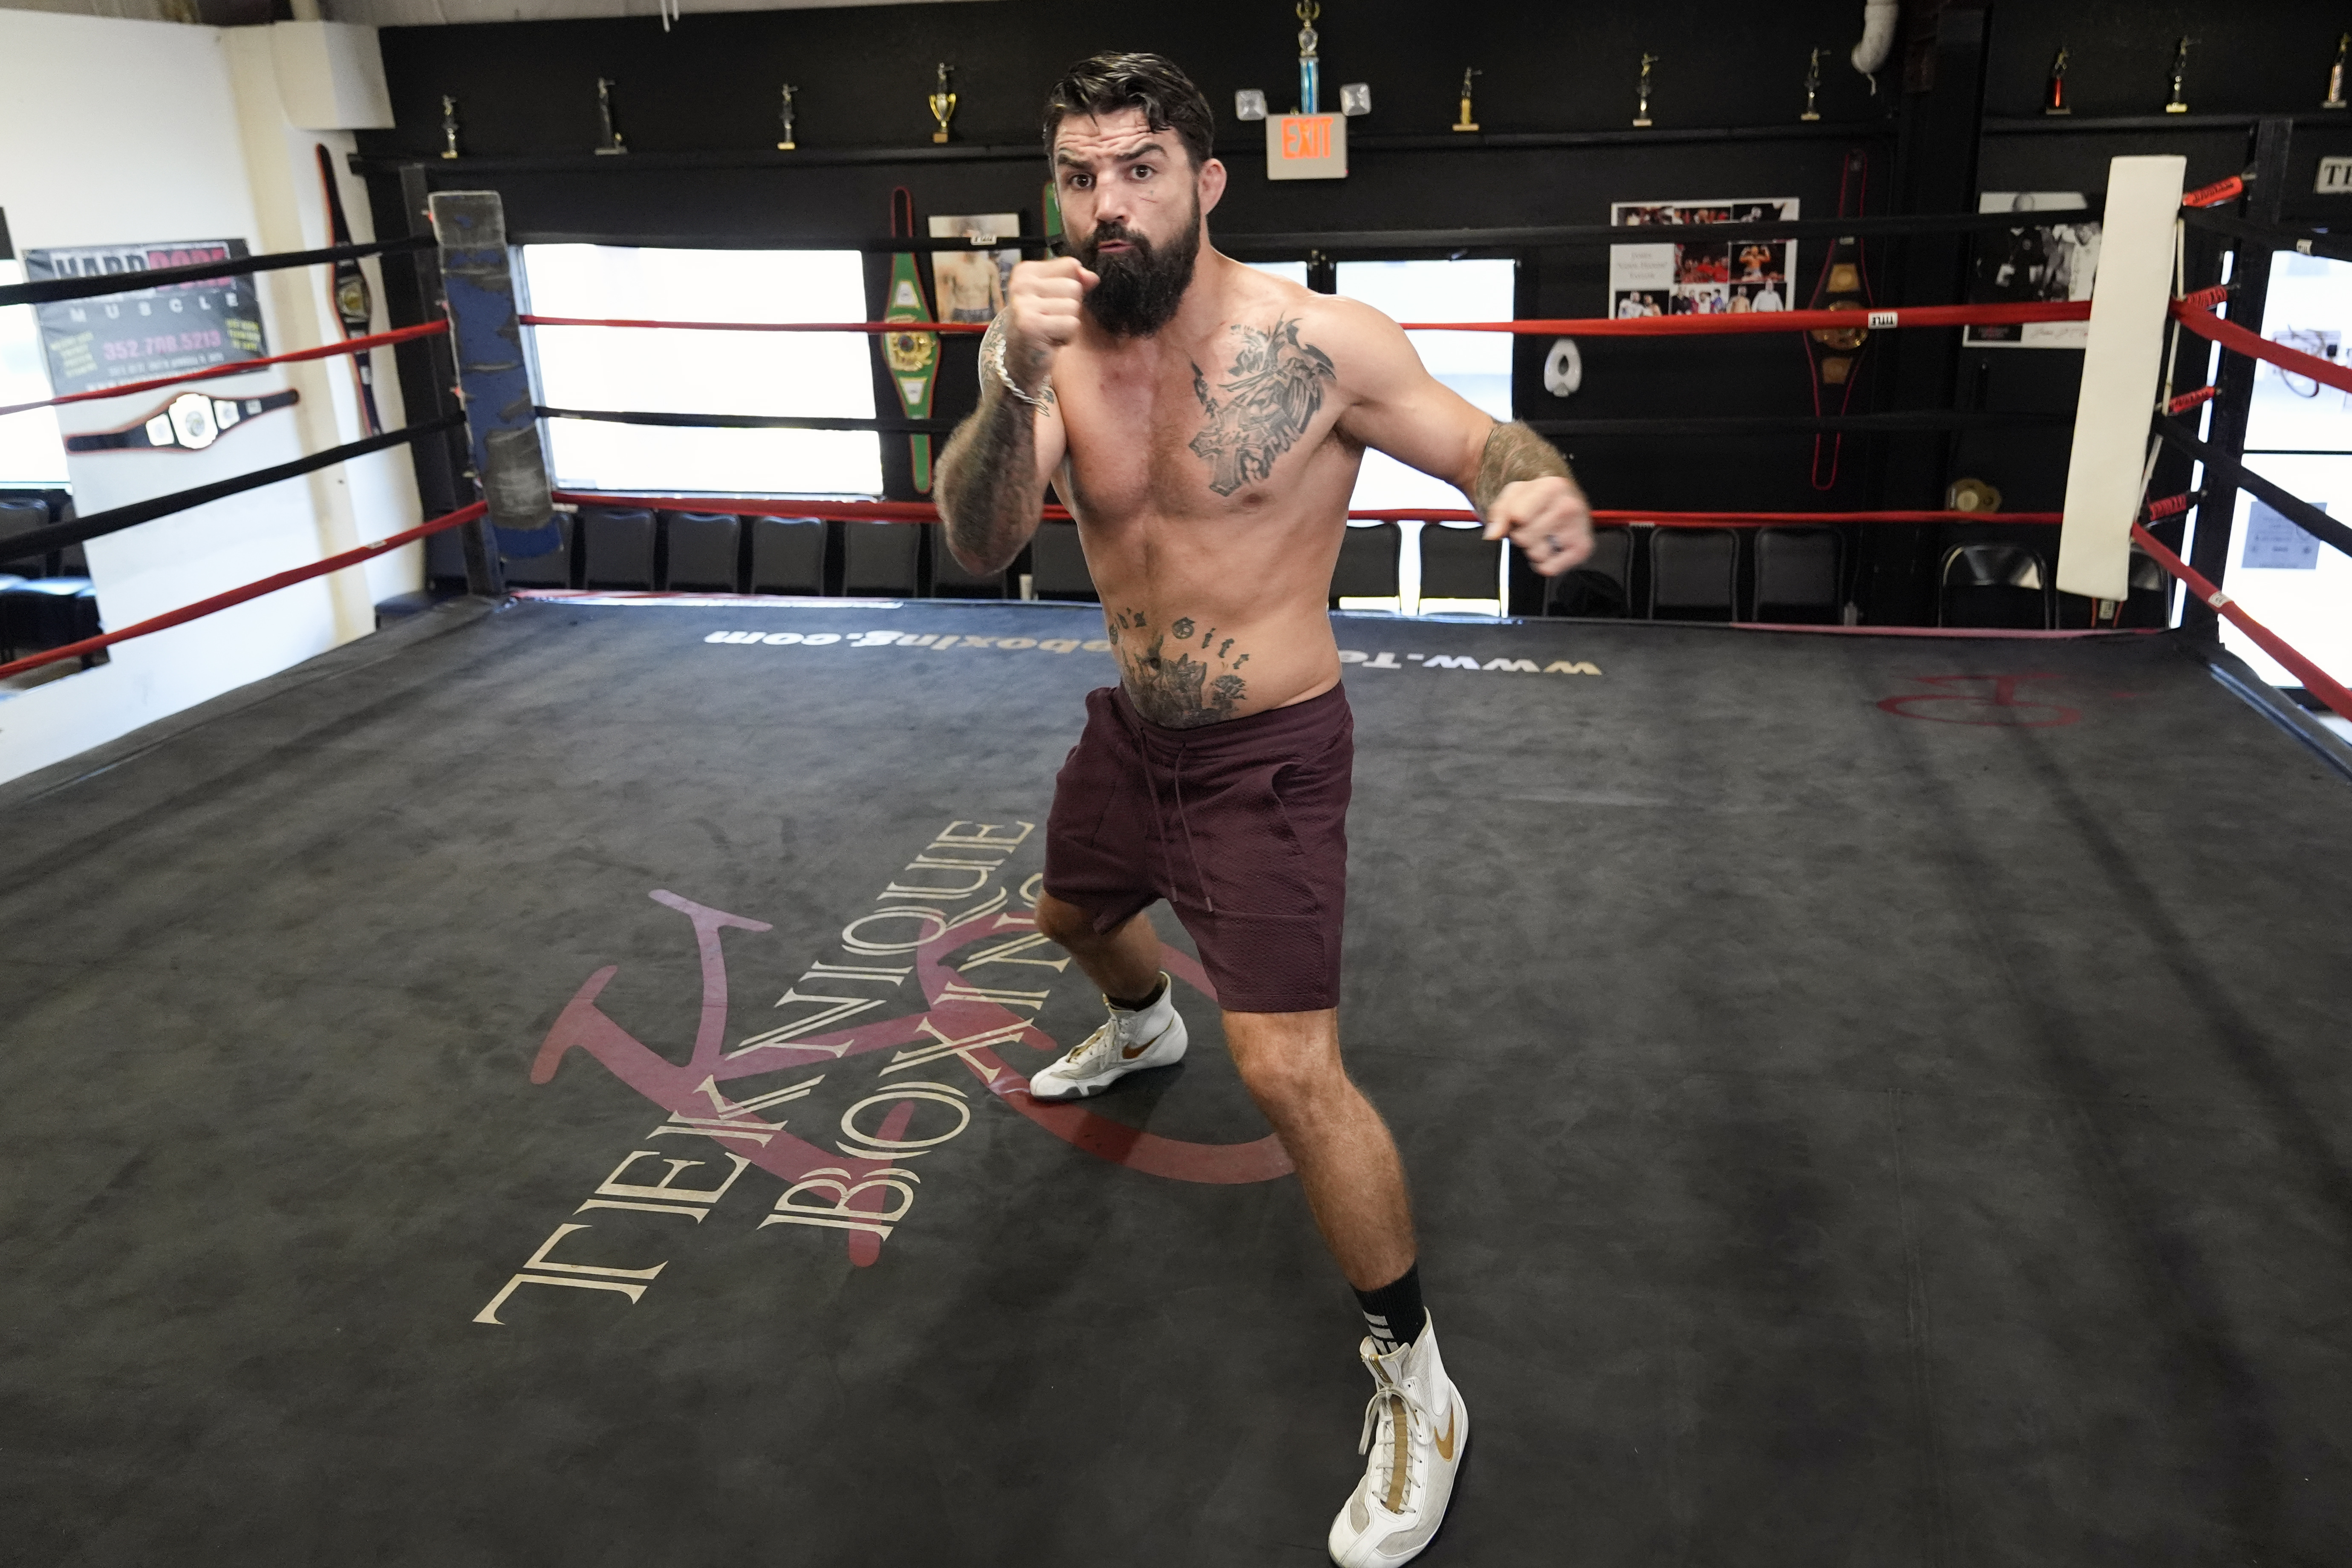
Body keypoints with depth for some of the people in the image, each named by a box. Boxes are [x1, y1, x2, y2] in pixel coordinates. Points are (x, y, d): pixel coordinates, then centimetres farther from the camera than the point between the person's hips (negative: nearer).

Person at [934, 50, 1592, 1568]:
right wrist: (1013, 380, -36)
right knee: (1075, 912, 32)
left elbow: (1480, 439, -9)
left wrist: (1546, 492, -34)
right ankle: (1145, 1028, 70)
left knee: (1292, 1074, -14)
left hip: (1265, 756, -6)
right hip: (1129, 730, 7)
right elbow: (979, 544, -17)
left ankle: (1418, 1389, 7)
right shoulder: (1062, 349, -6)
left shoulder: (1321, 342, -19)